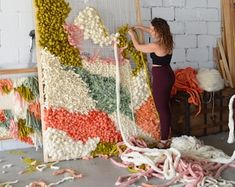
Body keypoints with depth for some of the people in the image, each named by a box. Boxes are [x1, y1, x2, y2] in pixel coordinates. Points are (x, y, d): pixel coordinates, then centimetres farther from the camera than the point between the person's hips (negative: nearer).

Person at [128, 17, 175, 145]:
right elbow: (153, 33, 25)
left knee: (161, 108, 0)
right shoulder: (167, 41, 3)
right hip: (168, 75, 9)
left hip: (160, 77, -9)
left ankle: (164, 139, 9)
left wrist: (132, 34, 11)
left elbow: (138, 47, -5)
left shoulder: (156, 45, -22)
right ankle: (167, 133, 32)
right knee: (165, 106, 20)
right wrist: (139, 27, 26)